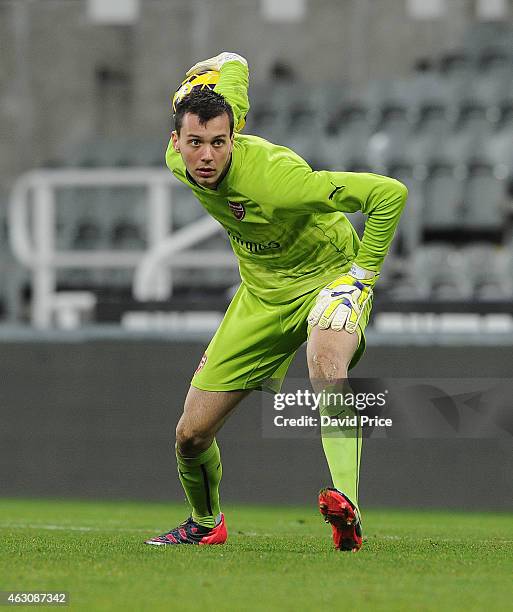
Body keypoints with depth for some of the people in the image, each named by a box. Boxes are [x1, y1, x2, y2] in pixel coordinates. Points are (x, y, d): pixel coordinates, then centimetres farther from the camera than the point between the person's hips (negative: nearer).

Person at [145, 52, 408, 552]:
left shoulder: (275, 178, -35)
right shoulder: (178, 161, -14)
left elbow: (390, 193, -28)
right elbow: (231, 64, 2)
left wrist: (364, 268, -22)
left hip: (329, 276, -6)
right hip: (262, 294, 6)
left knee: (327, 357, -42)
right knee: (191, 434, 3)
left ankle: (347, 511, -57)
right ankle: (205, 524, 36)